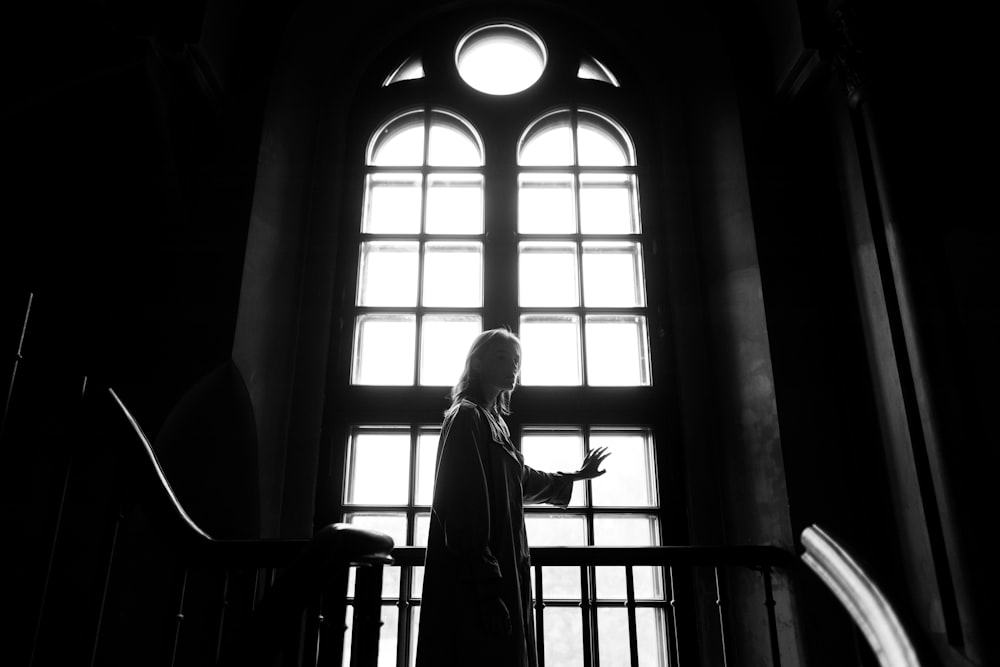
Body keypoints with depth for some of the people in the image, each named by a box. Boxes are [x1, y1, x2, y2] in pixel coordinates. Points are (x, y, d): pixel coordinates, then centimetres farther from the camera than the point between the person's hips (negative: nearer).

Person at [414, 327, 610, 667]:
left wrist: (575, 476, 48)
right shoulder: (466, 416, -9)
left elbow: (521, 478, 36)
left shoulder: (493, 420, 18)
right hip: (473, 587, -10)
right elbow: (461, 507, -19)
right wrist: (486, 585, -25)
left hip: (500, 571, 10)